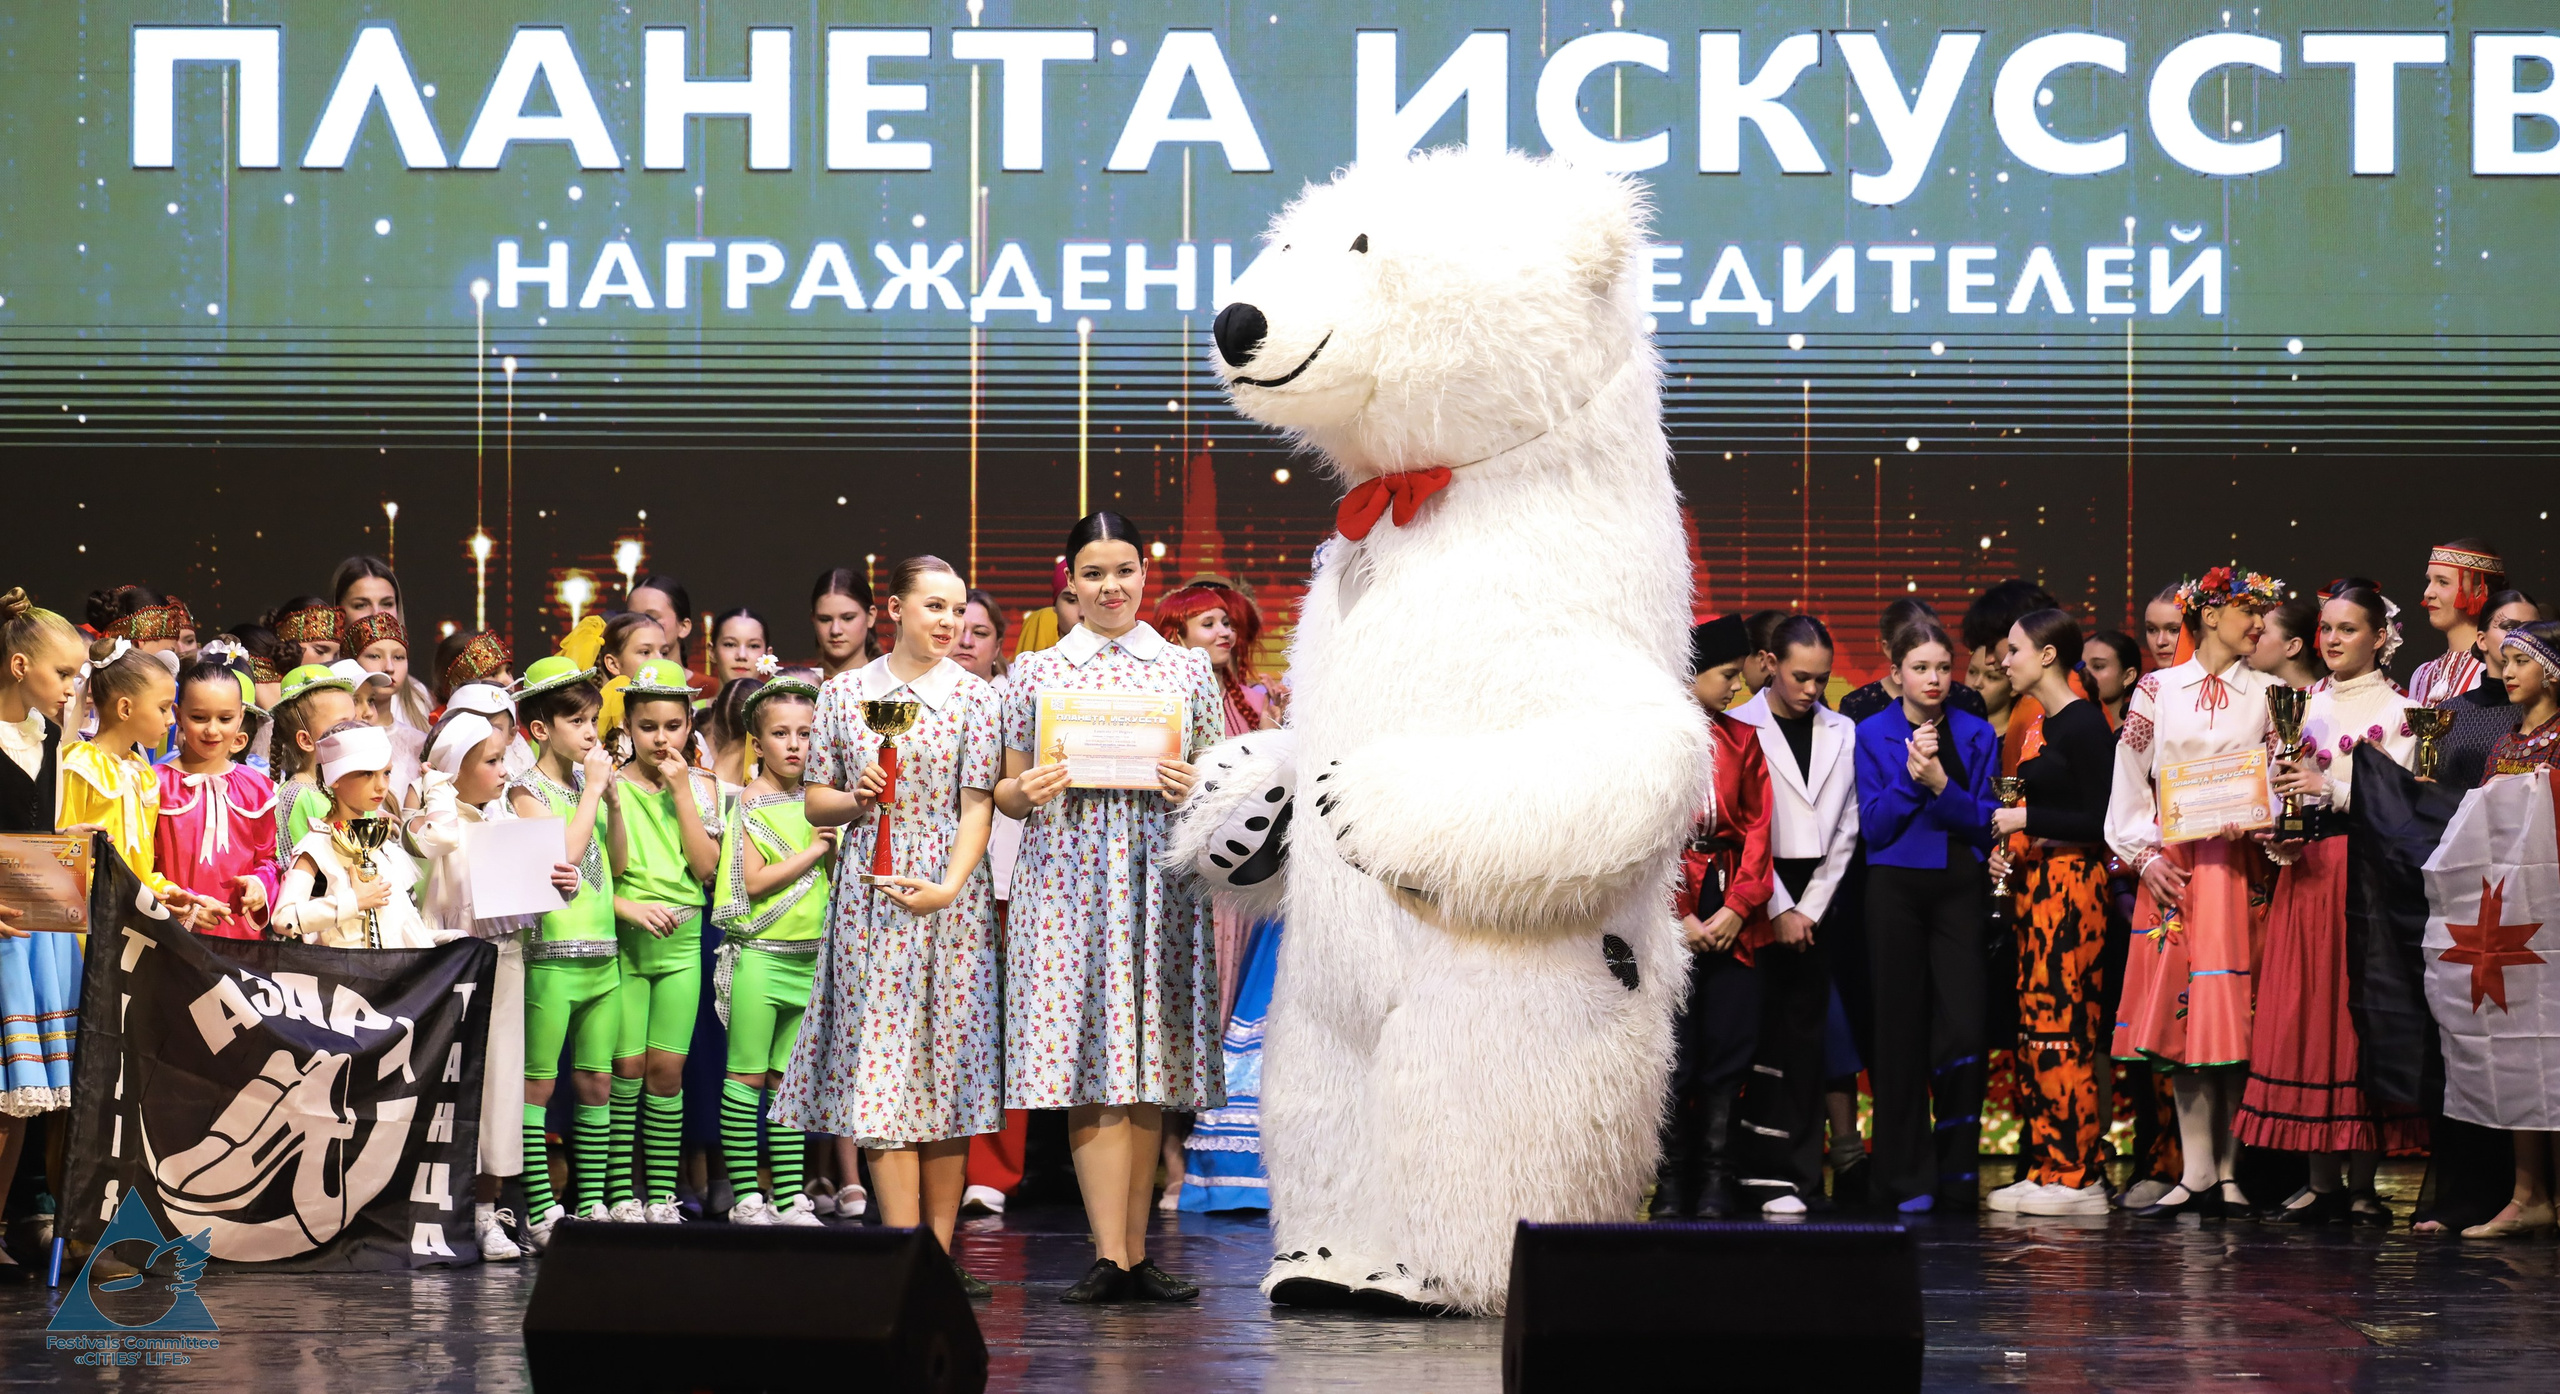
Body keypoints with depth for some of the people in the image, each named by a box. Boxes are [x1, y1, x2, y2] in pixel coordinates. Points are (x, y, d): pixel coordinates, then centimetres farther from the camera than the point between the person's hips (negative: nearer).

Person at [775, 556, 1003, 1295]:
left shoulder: (974, 697, 3)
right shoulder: (844, 692, 7)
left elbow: (977, 809, -3)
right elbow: (815, 801, 12)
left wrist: (950, 886, -17)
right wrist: (857, 798, -9)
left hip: (949, 890, -1)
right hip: (869, 891, 1)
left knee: (946, 1062, -1)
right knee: (879, 1066, -5)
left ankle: (940, 1251, 4)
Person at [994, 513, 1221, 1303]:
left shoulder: (1189, 668, 12)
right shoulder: (1036, 672, 11)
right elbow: (1006, 790, 14)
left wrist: (1194, 787, -7)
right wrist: (1027, 791, -9)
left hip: (1158, 877, 1)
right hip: (1066, 875, -1)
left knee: (1147, 1069, 1)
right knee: (1088, 1064, -9)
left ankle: (1134, 1253, 6)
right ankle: (1111, 1257, -10)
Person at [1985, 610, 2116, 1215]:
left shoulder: (2084, 724, -11)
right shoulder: (2042, 726, 16)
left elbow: (2102, 821, -16)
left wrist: (2027, 819, -13)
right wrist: (2008, 847, 9)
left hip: (2072, 883, -10)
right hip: (2036, 884, 10)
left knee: (2059, 1028, -9)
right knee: (2036, 1027, 7)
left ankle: (2076, 1175, -6)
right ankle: (2043, 1169, 9)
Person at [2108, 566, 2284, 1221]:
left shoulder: (2266, 694, 10)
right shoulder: (2157, 689, 9)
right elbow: (2130, 781, 8)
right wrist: (2145, 855, -3)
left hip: (2239, 866, 0)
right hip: (2170, 866, 0)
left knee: (2232, 1012, -6)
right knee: (2179, 1012, -4)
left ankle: (2229, 1170, -2)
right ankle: (2198, 1172, -3)